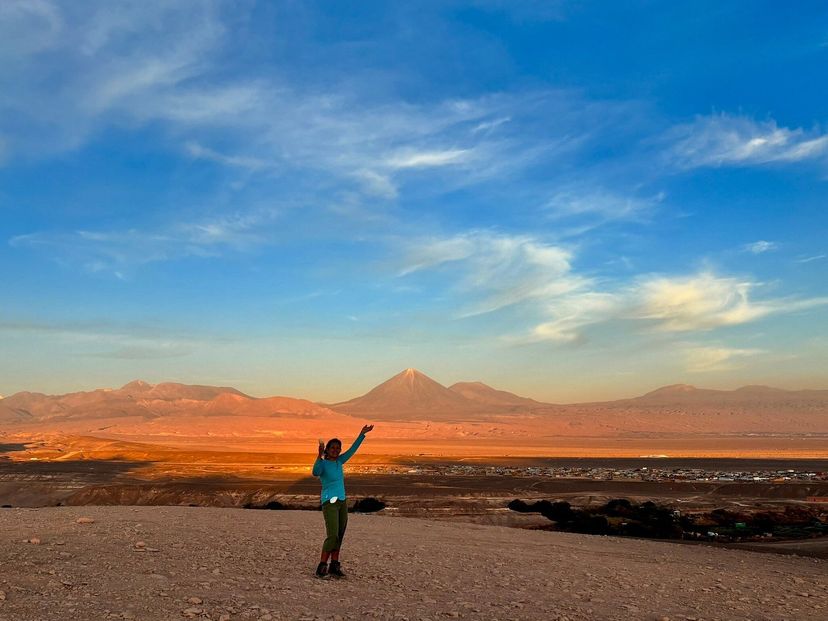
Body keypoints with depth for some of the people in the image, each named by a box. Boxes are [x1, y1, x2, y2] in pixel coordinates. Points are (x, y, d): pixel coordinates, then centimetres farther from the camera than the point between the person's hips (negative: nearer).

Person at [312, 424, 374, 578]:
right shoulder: (323, 463, -9)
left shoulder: (338, 462, 11)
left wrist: (362, 434, 18)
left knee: (339, 536, 5)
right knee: (332, 536, -16)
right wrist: (320, 455, -43)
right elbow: (315, 472, -32)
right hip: (329, 502, -8)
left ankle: (334, 567, 10)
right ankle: (322, 567, -9)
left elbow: (352, 450, 18)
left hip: (342, 503, 8)